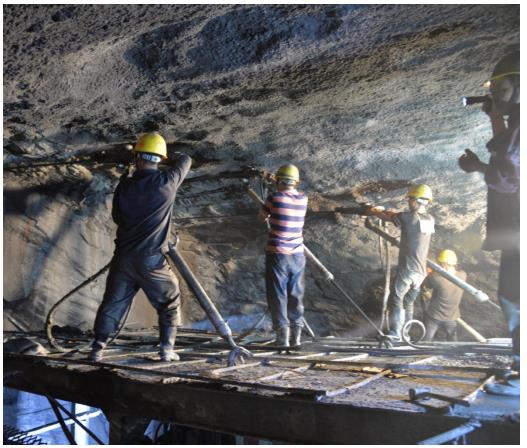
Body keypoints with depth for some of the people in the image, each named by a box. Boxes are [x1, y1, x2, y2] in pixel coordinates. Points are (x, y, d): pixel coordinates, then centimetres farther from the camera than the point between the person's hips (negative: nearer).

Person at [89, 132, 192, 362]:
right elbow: (186, 160, 10)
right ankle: (167, 348, 14)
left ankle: (97, 349, 17)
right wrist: (182, 157, 31)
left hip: (123, 257, 3)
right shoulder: (167, 182, -9)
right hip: (152, 260, -3)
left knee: (112, 303, 15)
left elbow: (117, 216, 13)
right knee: (169, 303, 15)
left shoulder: (124, 186, -1)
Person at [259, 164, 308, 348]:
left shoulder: (274, 197, -8)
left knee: (278, 295, 3)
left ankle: (282, 337, 3)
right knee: (296, 295, 13)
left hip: (277, 254, -4)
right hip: (298, 255, 4)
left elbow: (262, 217, 8)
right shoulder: (303, 199, 2)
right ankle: (296, 336, 17)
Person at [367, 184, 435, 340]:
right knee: (408, 303, 18)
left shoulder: (408, 216, -13)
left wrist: (374, 211, 23)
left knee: (396, 300, 3)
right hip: (421, 272, 6)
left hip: (406, 270, -6)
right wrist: (386, 211, 27)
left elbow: (387, 217, 3)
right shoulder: (429, 219, 6)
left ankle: (395, 334, -1)